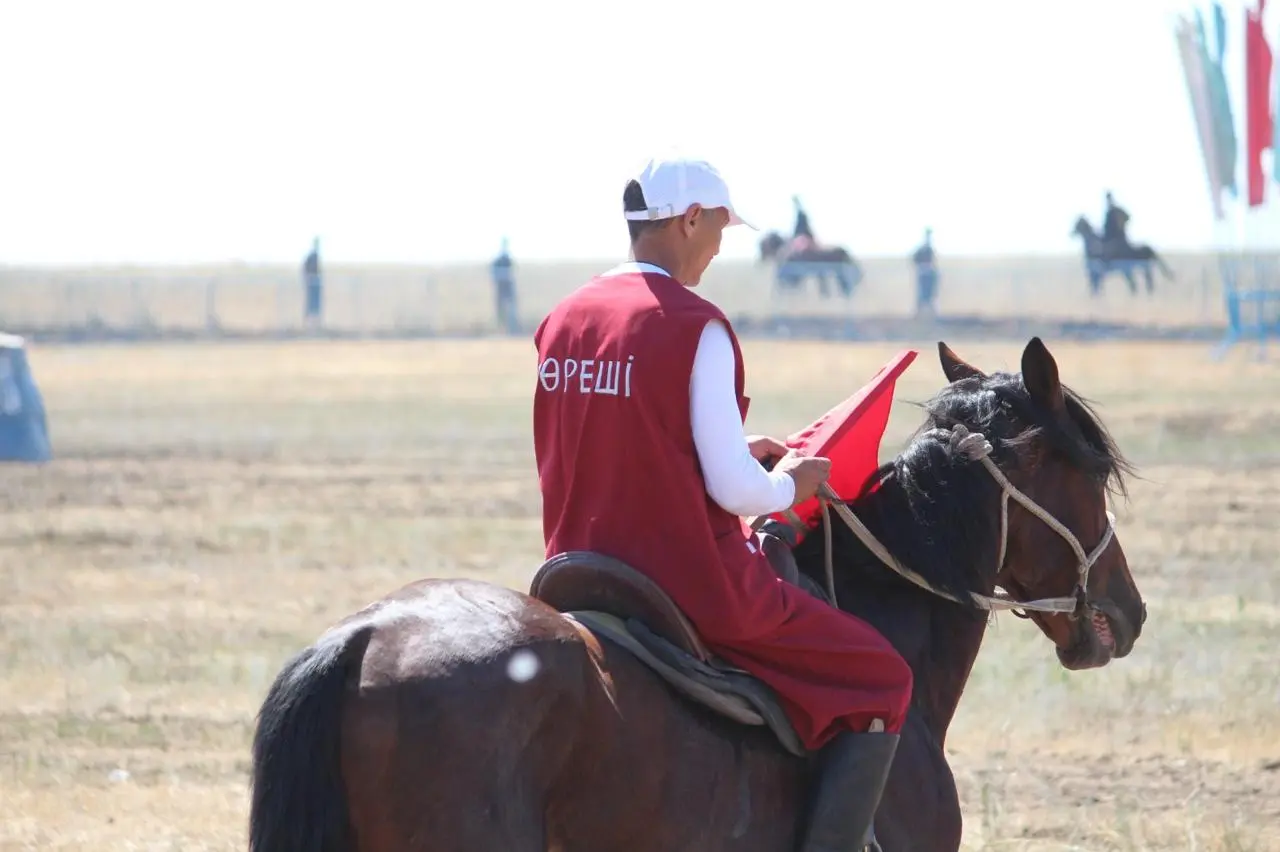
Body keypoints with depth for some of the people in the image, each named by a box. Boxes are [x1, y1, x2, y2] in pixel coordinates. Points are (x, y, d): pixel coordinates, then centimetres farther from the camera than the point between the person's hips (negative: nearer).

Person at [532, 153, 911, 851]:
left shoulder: (562, 322, 7)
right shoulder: (695, 328, -15)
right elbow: (734, 491, -17)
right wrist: (791, 484, 4)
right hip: (693, 583, -7)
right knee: (880, 683, 4)